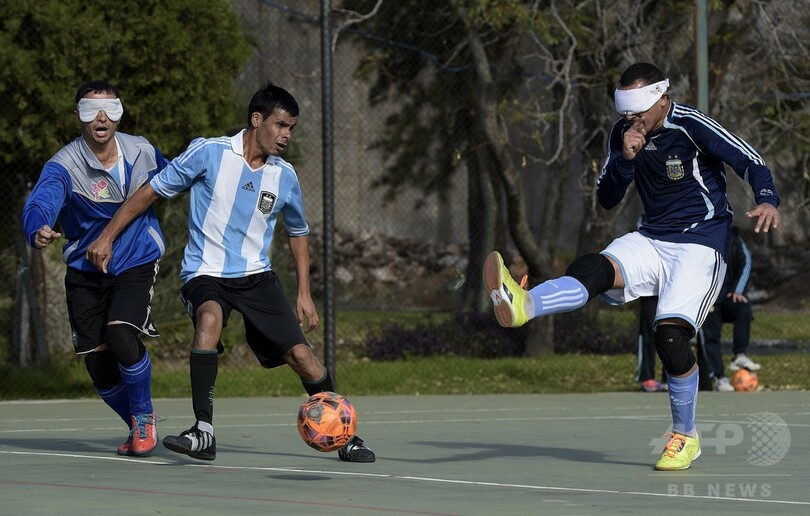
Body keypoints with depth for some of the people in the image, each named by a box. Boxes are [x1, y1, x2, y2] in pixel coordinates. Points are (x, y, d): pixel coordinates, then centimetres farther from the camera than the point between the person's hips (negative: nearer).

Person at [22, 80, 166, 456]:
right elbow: (40, 202, -39)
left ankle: (144, 415, 2)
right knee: (98, 365, 0)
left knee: (121, 337, -24)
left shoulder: (142, 152, -6)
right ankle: (137, 426, 29)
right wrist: (38, 230, -59)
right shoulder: (64, 165, -17)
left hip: (136, 265, 0)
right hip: (86, 272, 0)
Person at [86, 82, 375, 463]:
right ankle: (203, 432, -32)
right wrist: (107, 237, -4)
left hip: (257, 276, 4)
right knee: (209, 318, -36)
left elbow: (298, 232, 21)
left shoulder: (285, 177, 3)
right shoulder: (209, 153, -9)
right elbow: (152, 191, -1)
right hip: (204, 274, -4)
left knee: (300, 354, -9)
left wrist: (304, 293, 15)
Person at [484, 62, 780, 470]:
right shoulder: (624, 133, 5)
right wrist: (624, 158, -12)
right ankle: (521, 306, -55)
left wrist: (767, 201, -34)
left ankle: (685, 437, -1)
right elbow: (606, 199, 6)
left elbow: (751, 163, -14)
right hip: (650, 241, 5)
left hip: (699, 246, -5)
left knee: (670, 334, -21)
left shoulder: (693, 126, -12)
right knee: (593, 269, -25)